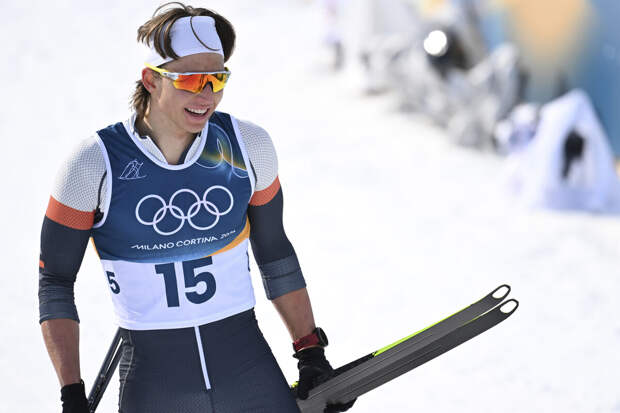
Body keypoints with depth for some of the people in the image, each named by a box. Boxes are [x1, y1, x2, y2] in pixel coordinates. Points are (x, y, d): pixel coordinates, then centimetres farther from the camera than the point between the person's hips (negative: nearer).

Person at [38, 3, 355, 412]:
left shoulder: (248, 146, -2)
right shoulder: (95, 164, -10)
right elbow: (55, 280, -2)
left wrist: (311, 354, 12)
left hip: (251, 370, 2)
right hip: (151, 378, -2)